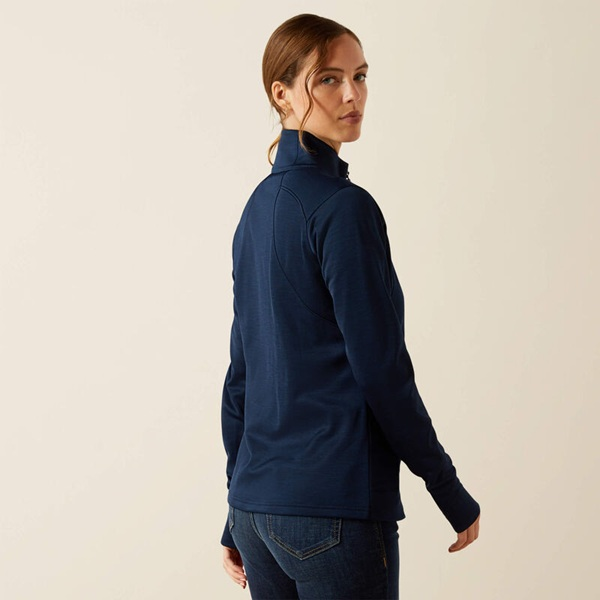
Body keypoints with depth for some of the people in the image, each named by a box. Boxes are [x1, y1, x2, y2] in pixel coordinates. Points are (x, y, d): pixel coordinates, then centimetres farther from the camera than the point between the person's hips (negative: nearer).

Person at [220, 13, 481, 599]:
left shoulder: (259, 206, 12)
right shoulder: (343, 207, -13)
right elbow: (382, 370, -14)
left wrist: (239, 518, 19)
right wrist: (452, 494, -4)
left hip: (257, 504, 8)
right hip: (336, 508, -8)